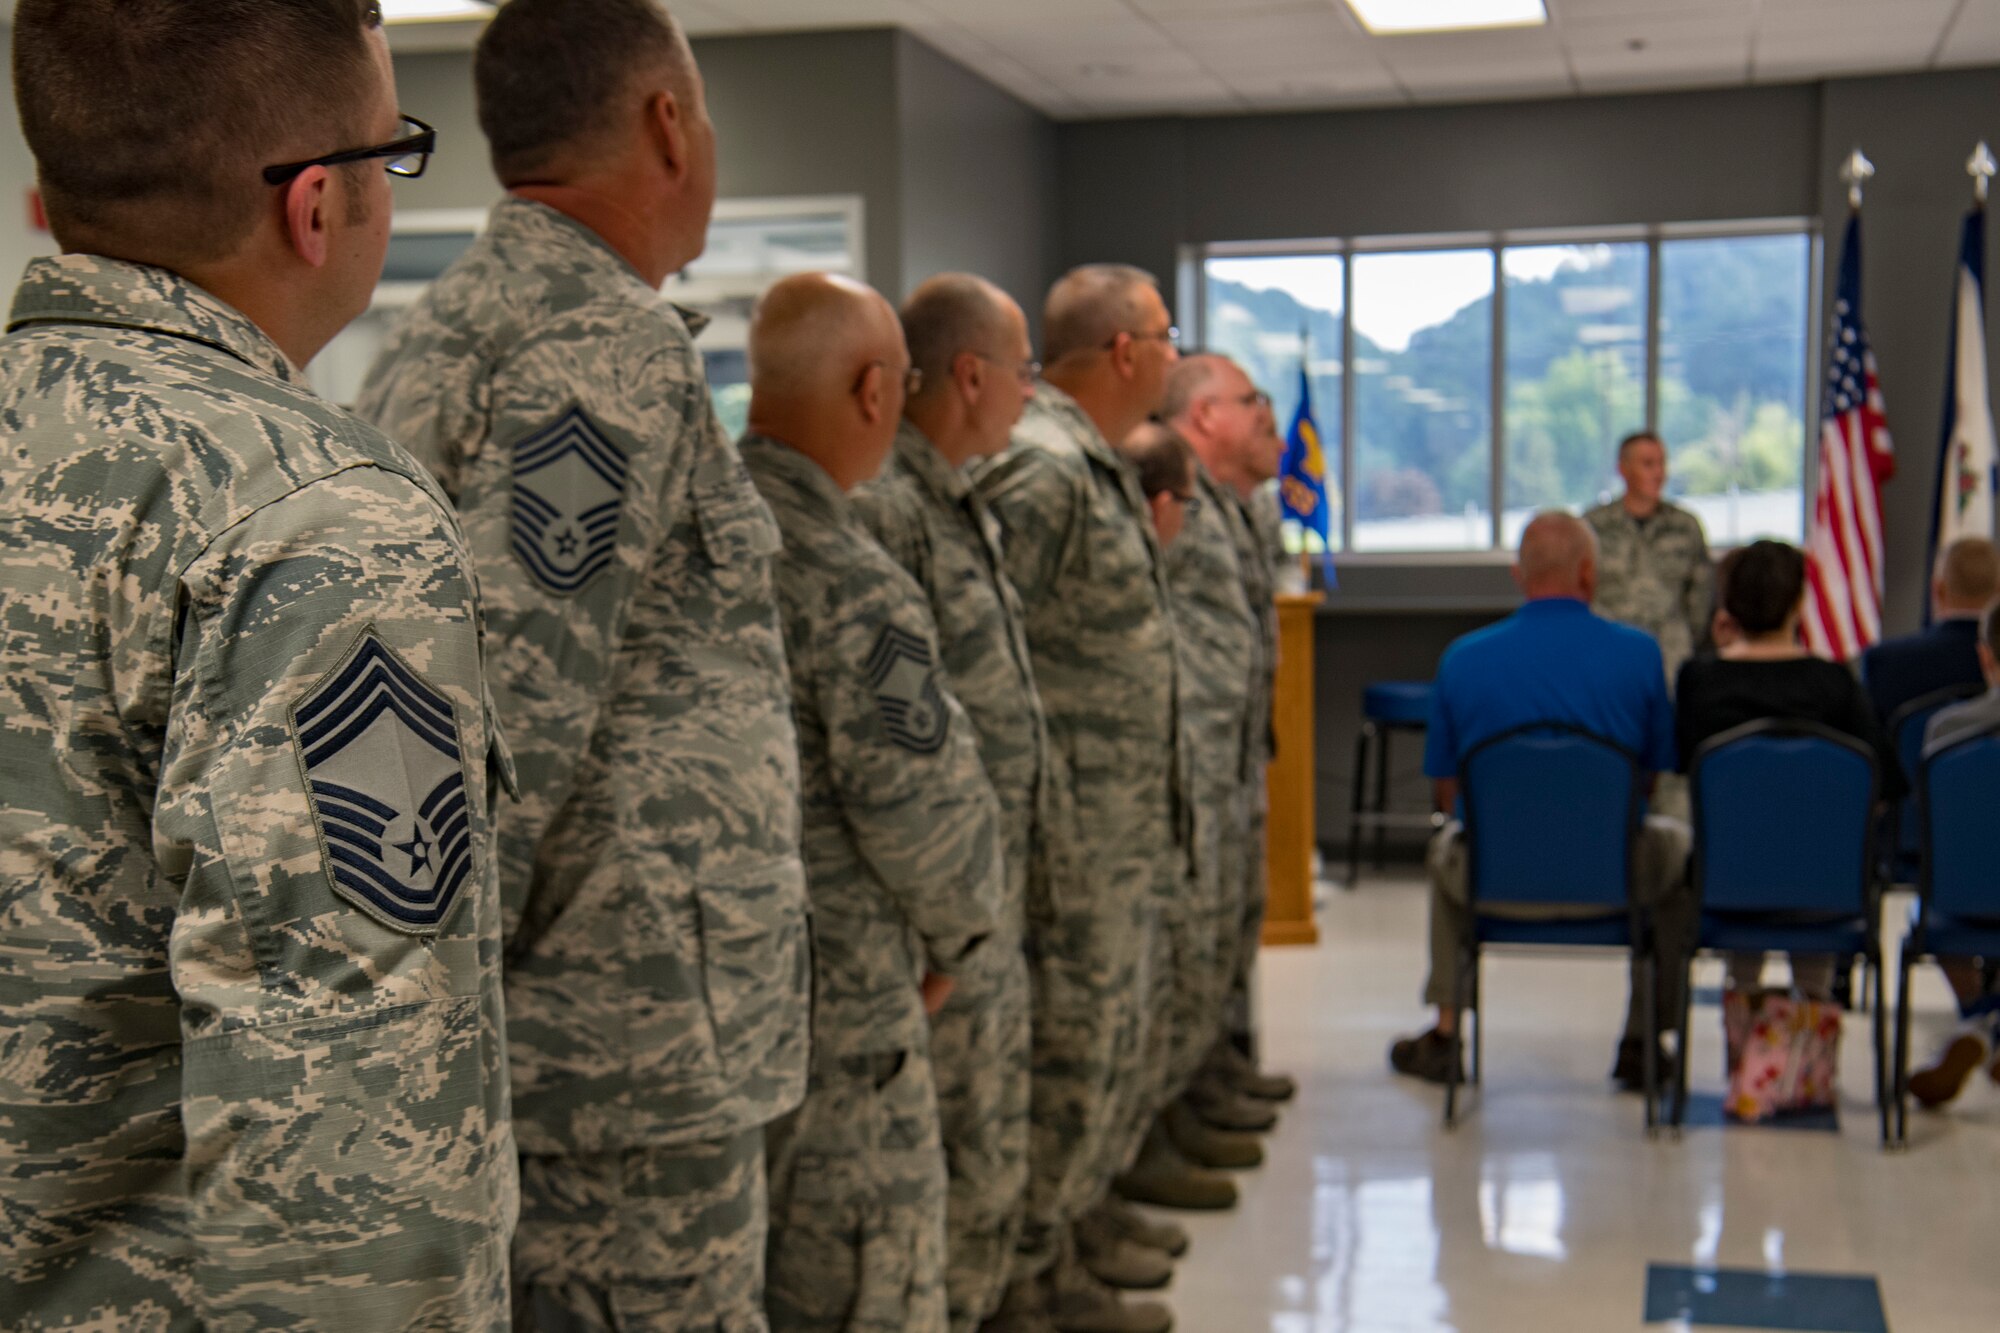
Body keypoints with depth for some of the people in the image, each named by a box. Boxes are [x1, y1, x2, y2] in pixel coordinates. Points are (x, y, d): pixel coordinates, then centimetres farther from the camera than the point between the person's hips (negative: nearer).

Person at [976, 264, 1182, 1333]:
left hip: (1123, 835, 10)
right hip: (1072, 834, -10)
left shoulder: (1098, 467, 15)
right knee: (1064, 1062, -2)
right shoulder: (1039, 467, -17)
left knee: (1106, 1056, 17)